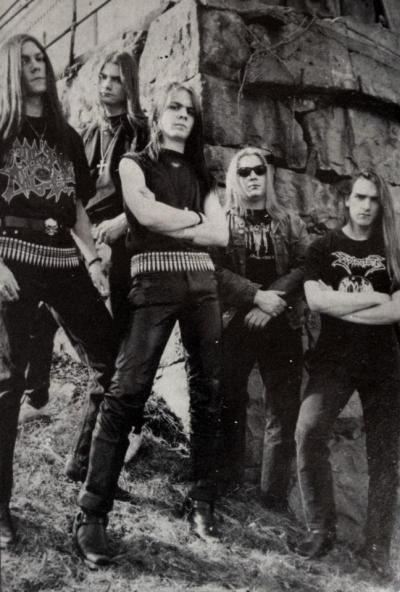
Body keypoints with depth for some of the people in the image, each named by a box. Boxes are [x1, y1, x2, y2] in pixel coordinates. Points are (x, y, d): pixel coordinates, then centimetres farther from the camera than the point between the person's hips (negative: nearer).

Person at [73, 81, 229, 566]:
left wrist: (170, 226, -2)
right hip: (154, 280, -5)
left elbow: (220, 234, 8)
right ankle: (91, 514, -11)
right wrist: (193, 216, 3)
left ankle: (202, 503, 12)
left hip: (202, 281, 5)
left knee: (209, 390, 2)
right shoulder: (134, 163, 10)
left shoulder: (200, 174, 21)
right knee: (128, 390, -13)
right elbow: (146, 213, -10)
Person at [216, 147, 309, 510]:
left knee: (285, 412, 0)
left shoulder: (290, 222, 14)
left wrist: (274, 300, -14)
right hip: (233, 324, -2)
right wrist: (257, 295, -17)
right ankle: (227, 484, 13)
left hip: (283, 326, 2)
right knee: (230, 406, 1)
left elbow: (305, 267, 1)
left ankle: (275, 496, 8)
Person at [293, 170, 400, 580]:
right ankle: (321, 529, -3)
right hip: (334, 359, -1)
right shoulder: (324, 248, 6)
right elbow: (316, 300, -10)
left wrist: (340, 307, -10)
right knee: (309, 433, -19)